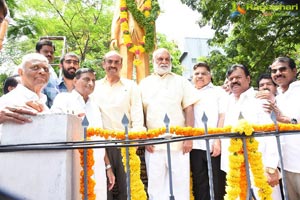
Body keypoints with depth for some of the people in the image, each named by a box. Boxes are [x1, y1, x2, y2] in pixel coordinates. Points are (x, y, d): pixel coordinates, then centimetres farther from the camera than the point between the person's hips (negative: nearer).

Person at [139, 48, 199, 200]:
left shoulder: (181, 82, 7)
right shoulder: (144, 84, 9)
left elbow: (189, 110, 1)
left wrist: (189, 137, -6)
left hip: (178, 143, 0)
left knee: (180, 184, 6)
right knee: (156, 185, 8)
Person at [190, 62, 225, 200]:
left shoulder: (218, 91, 10)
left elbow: (223, 116, 0)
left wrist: (218, 140, -10)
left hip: (214, 145, -2)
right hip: (195, 146, 3)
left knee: (217, 184, 4)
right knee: (199, 184, 8)